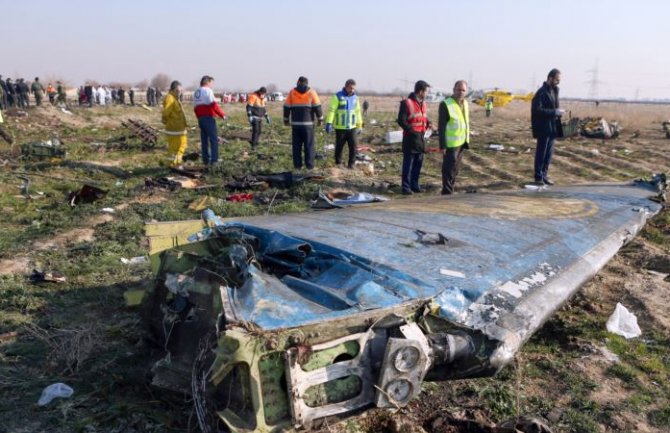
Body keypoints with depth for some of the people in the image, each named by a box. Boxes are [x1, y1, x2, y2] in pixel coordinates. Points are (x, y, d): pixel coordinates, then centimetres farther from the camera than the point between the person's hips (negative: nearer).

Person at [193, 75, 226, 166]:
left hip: (200, 118, 8)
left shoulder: (195, 93, 17)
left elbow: (195, 108, 18)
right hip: (208, 117, -8)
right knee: (214, 139, -3)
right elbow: (213, 105, -18)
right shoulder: (207, 91, -8)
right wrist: (222, 114, -11)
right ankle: (214, 159, -7)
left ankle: (206, 160, 13)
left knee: (204, 140, 11)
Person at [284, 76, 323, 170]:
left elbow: (287, 107, 7)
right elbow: (317, 107, -3)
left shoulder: (292, 92, 5)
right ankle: (309, 165, 2)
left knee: (297, 145, 7)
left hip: (295, 123, 2)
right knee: (309, 145, 3)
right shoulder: (311, 92, 1)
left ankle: (297, 165, 7)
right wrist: (320, 119, 6)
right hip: (308, 123, -1)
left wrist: (286, 119, 15)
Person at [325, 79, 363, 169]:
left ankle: (351, 164, 8)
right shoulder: (338, 96, -6)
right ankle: (338, 164, 18)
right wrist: (329, 123, -21)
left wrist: (360, 125, 19)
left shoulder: (355, 97, 11)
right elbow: (331, 110, -12)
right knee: (339, 147, 4)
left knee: (353, 146, -3)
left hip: (352, 127, 4)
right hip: (340, 127, -4)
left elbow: (358, 111, 19)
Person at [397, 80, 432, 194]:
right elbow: (401, 121, -14)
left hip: (421, 137, 8)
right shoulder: (406, 103, -11)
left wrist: (428, 123, 1)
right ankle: (406, 187, 4)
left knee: (418, 162, 12)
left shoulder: (423, 103, 13)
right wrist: (411, 130, -19)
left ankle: (414, 184, 23)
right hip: (410, 137, -7)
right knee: (408, 163, -3)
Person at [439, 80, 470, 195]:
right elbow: (441, 126, -16)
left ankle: (450, 190, 27)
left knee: (456, 169, 15)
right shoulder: (446, 104, -14)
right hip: (451, 144, -8)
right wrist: (442, 145, -19)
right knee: (449, 169, -3)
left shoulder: (465, 103, 9)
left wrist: (467, 140, 15)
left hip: (461, 143, 8)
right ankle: (447, 193, 5)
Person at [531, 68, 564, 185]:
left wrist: (558, 112, 3)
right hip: (543, 128, -9)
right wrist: (554, 112, -21)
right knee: (541, 152, -2)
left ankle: (544, 175, 21)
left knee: (549, 153, 12)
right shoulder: (542, 92, -14)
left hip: (552, 127, 9)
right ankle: (539, 177, 6)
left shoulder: (554, 90, 14)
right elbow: (537, 110, -21)